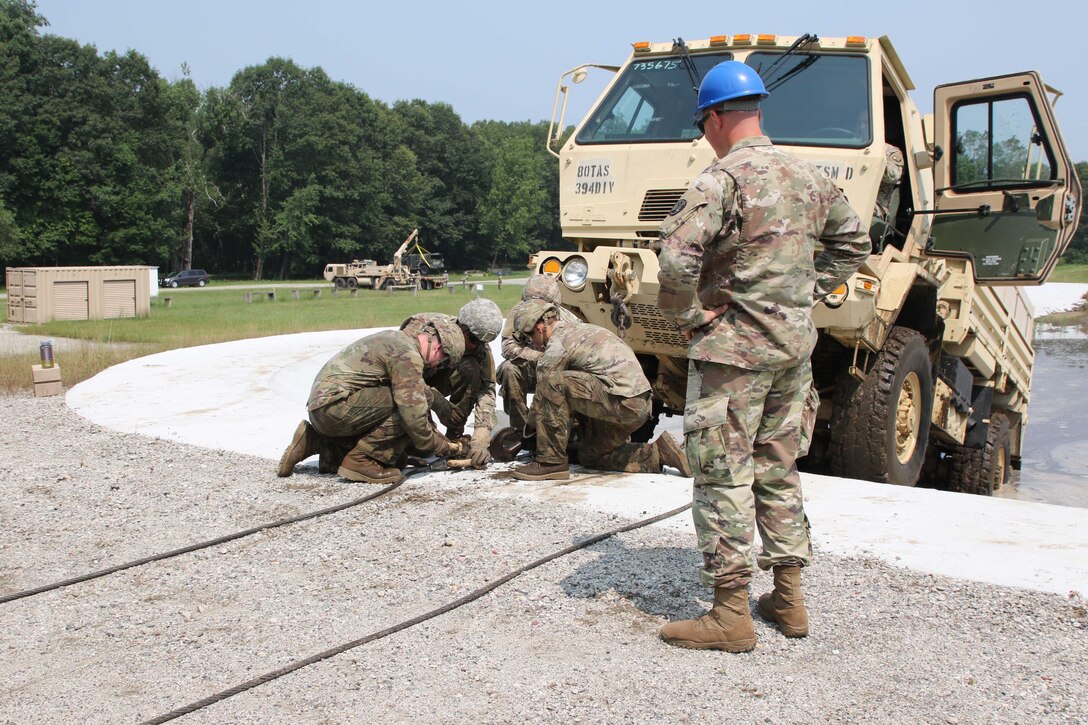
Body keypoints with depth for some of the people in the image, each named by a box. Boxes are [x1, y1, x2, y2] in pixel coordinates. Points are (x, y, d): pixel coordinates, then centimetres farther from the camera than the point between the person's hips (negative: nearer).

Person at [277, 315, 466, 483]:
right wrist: (443, 447, -2)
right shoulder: (408, 354, -13)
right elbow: (414, 416, -19)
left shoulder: (393, 337, 18)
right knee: (411, 401, -15)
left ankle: (315, 442, 16)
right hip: (334, 406, -10)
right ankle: (361, 460, -10)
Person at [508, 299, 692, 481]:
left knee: (551, 383, -16)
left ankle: (551, 462, -12)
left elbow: (542, 395, 1)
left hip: (623, 401, -10)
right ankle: (658, 454, 15)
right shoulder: (577, 329, 23)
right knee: (589, 456, 22)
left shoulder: (558, 344, -7)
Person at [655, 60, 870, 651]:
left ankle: (731, 614, 3)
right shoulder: (805, 176, 10)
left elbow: (677, 258, -29)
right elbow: (853, 240, 23)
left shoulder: (722, 179, -15)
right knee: (778, 469, 17)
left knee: (722, 475, -1)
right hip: (795, 345, 8)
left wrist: (686, 317, -13)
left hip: (733, 346, -8)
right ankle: (788, 598, 24)